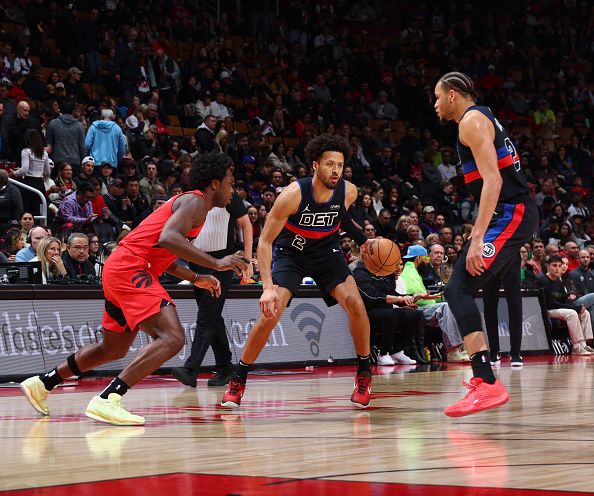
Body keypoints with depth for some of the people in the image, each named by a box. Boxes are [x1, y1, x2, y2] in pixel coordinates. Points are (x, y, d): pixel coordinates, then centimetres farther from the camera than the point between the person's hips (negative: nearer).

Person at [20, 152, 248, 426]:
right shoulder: (196, 201, -8)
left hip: (118, 270, 11)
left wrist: (196, 278, 27)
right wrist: (215, 263, -23)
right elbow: (167, 238, -26)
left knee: (114, 349, 24)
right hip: (130, 269, -11)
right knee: (172, 338, -23)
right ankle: (108, 400, -31)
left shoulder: (186, 201, 23)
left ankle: (42, 383, 35)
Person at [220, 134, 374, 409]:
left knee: (355, 303, -17)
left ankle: (364, 375, 2)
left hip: (327, 250, 3)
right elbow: (265, 241, -27)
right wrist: (267, 287, -36)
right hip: (290, 252, -3)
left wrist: (361, 240, 6)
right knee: (271, 313, -18)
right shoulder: (293, 194, -31)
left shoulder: (348, 192, -19)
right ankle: (237, 381, -2)